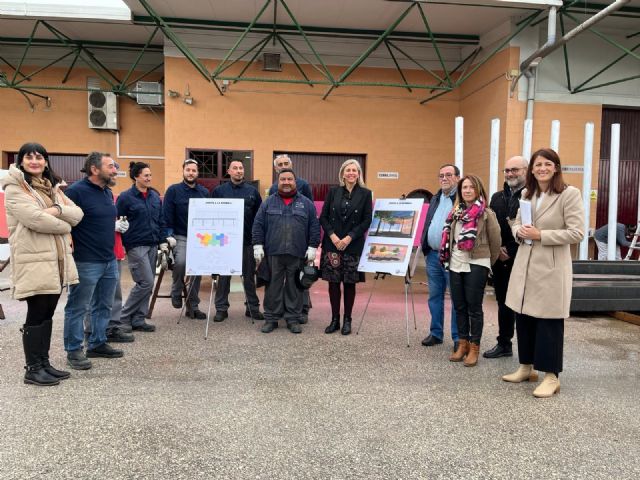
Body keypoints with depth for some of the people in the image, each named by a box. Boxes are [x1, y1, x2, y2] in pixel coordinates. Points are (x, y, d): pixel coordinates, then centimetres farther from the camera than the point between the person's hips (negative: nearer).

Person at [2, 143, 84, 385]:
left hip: (56, 259, 7)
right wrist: (64, 225, -6)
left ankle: (44, 363, 22)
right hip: (34, 261, -7)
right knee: (36, 314, -1)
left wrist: (57, 210, -13)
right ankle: (32, 369, 10)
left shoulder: (53, 187, 17)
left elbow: (77, 213, 6)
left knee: (48, 313, 12)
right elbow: (35, 219, -20)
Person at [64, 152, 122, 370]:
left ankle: (98, 343, 29)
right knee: (78, 308, 4)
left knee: (104, 306, 16)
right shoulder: (76, 191, -13)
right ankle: (74, 350, 15)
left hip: (109, 260, 8)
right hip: (86, 262, -8)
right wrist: (70, 251, -18)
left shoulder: (107, 192, 13)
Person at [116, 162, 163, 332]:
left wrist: (163, 241, 9)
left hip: (152, 245, 6)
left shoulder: (155, 195, 11)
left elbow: (160, 220, 16)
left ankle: (138, 320, 16)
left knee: (147, 284, 7)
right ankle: (124, 317, 7)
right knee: (146, 282, -10)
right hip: (136, 246, -6)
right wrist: (125, 243, -9)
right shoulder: (126, 197, -6)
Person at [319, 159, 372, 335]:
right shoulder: (333, 192, 7)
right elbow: (323, 217, 5)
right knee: (333, 282, 5)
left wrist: (349, 238, -11)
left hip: (353, 246, -1)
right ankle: (335, 319, 16)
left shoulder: (365, 194, 2)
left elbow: (367, 220, -3)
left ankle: (347, 320, 17)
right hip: (332, 243, 2)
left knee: (350, 283, 5)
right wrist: (332, 236, -9)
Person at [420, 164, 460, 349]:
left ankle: (458, 338, 11)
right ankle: (436, 333, 24)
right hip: (432, 255, 7)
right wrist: (425, 247, 12)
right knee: (434, 296, 13)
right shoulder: (435, 198, 17)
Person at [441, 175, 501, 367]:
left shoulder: (486, 214, -6)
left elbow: (495, 241, -1)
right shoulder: (456, 212, 9)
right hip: (455, 264, 5)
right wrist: (448, 259, 14)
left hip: (476, 265, -5)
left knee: (474, 307, 2)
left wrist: (488, 263, 8)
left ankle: (474, 347, 13)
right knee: (459, 306, 11)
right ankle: (462, 343, 23)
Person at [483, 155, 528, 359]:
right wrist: (497, 249, -2)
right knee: (503, 303, 15)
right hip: (500, 260, 6)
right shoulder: (497, 197, 14)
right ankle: (504, 344, 27)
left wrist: (510, 251, -14)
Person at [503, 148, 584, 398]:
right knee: (523, 317, 12)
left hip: (551, 268, -6)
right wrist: (520, 231, -6)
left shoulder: (570, 194, -8)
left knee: (549, 321, 1)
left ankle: (551, 376, 14)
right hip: (524, 265, 6)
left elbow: (576, 233, -14)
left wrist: (540, 235, -19)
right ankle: (526, 367, 28)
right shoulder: (526, 194, 11)